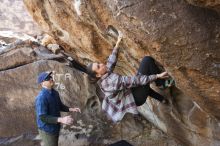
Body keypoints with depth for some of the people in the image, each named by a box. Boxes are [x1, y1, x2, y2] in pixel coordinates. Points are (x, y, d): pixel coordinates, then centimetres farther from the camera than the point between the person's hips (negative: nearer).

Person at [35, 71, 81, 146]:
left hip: (55, 128, 8)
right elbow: (42, 117, -29)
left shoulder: (55, 93, 1)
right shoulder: (41, 97, -26)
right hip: (47, 130, -8)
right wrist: (61, 119, -36)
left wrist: (71, 109, 0)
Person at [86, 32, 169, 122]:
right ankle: (161, 83, 9)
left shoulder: (103, 80, -1)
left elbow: (111, 62, 8)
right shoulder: (112, 80, -29)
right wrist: (157, 76, -24)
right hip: (137, 98, -9)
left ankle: (161, 99, 38)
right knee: (147, 60, -12)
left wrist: (117, 44, 14)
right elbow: (134, 81, -28)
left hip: (131, 95, 9)